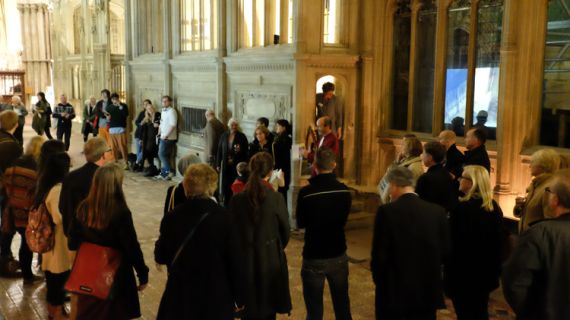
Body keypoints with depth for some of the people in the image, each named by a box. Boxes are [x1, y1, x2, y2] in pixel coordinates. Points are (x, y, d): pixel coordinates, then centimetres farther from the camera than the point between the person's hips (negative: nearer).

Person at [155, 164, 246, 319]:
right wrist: (240, 297, 1)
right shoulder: (222, 217, -16)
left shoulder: (172, 217, -9)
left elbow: (160, 257, 3)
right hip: (216, 296, -2)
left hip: (180, 294, 2)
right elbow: (235, 260, -11)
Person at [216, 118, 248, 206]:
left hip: (237, 166, -3)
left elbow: (245, 152, -5)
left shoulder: (242, 137, -4)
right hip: (226, 166, 3)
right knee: (226, 185, 5)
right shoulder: (224, 136, 5)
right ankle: (226, 204, 17)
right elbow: (219, 150, 9)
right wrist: (218, 164, 7)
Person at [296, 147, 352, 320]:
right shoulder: (345, 191, -7)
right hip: (339, 255, 3)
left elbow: (300, 223, -3)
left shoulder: (306, 192, -18)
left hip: (314, 257, -3)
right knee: (342, 306, 17)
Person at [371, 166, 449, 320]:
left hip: (393, 291, -3)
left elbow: (379, 254, -12)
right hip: (428, 290, 3)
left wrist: (379, 281, 5)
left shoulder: (387, 211, -14)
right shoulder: (438, 211, -3)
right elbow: (445, 252, 2)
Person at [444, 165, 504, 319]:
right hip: (486, 271, 7)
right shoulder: (494, 207, 3)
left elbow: (453, 241, -17)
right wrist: (494, 268, 16)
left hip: (463, 272, -7)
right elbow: (498, 240, 9)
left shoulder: (462, 207, -19)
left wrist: (448, 269, -6)